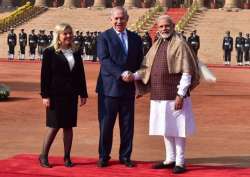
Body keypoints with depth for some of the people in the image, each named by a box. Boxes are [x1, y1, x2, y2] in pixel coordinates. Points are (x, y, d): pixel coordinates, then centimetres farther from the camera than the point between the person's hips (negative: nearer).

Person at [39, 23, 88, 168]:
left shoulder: (76, 54, 11)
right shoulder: (50, 53, -3)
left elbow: (81, 75, 13)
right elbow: (45, 75, -6)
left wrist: (83, 94, 9)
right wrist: (45, 95, -11)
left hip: (71, 96, 4)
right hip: (55, 95, -4)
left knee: (69, 126, 6)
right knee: (54, 126, -3)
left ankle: (67, 157, 12)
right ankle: (44, 156, 8)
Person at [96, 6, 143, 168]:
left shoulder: (136, 38, 11)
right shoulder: (104, 37, -2)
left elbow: (140, 62, 13)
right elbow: (104, 60, -12)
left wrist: (134, 76, -3)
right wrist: (121, 74, -21)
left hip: (128, 88, 4)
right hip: (109, 87, -4)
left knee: (128, 124, 8)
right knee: (106, 124, 2)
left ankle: (125, 156, 18)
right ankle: (104, 157, 13)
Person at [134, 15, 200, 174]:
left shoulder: (180, 44, -10)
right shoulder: (157, 45, 13)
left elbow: (187, 72, -14)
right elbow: (146, 67, 13)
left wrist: (181, 94, -18)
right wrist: (133, 76, -4)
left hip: (174, 95, -7)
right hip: (160, 95, 7)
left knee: (177, 128, -1)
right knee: (165, 128, 13)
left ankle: (180, 162, 7)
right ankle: (170, 159, 23)